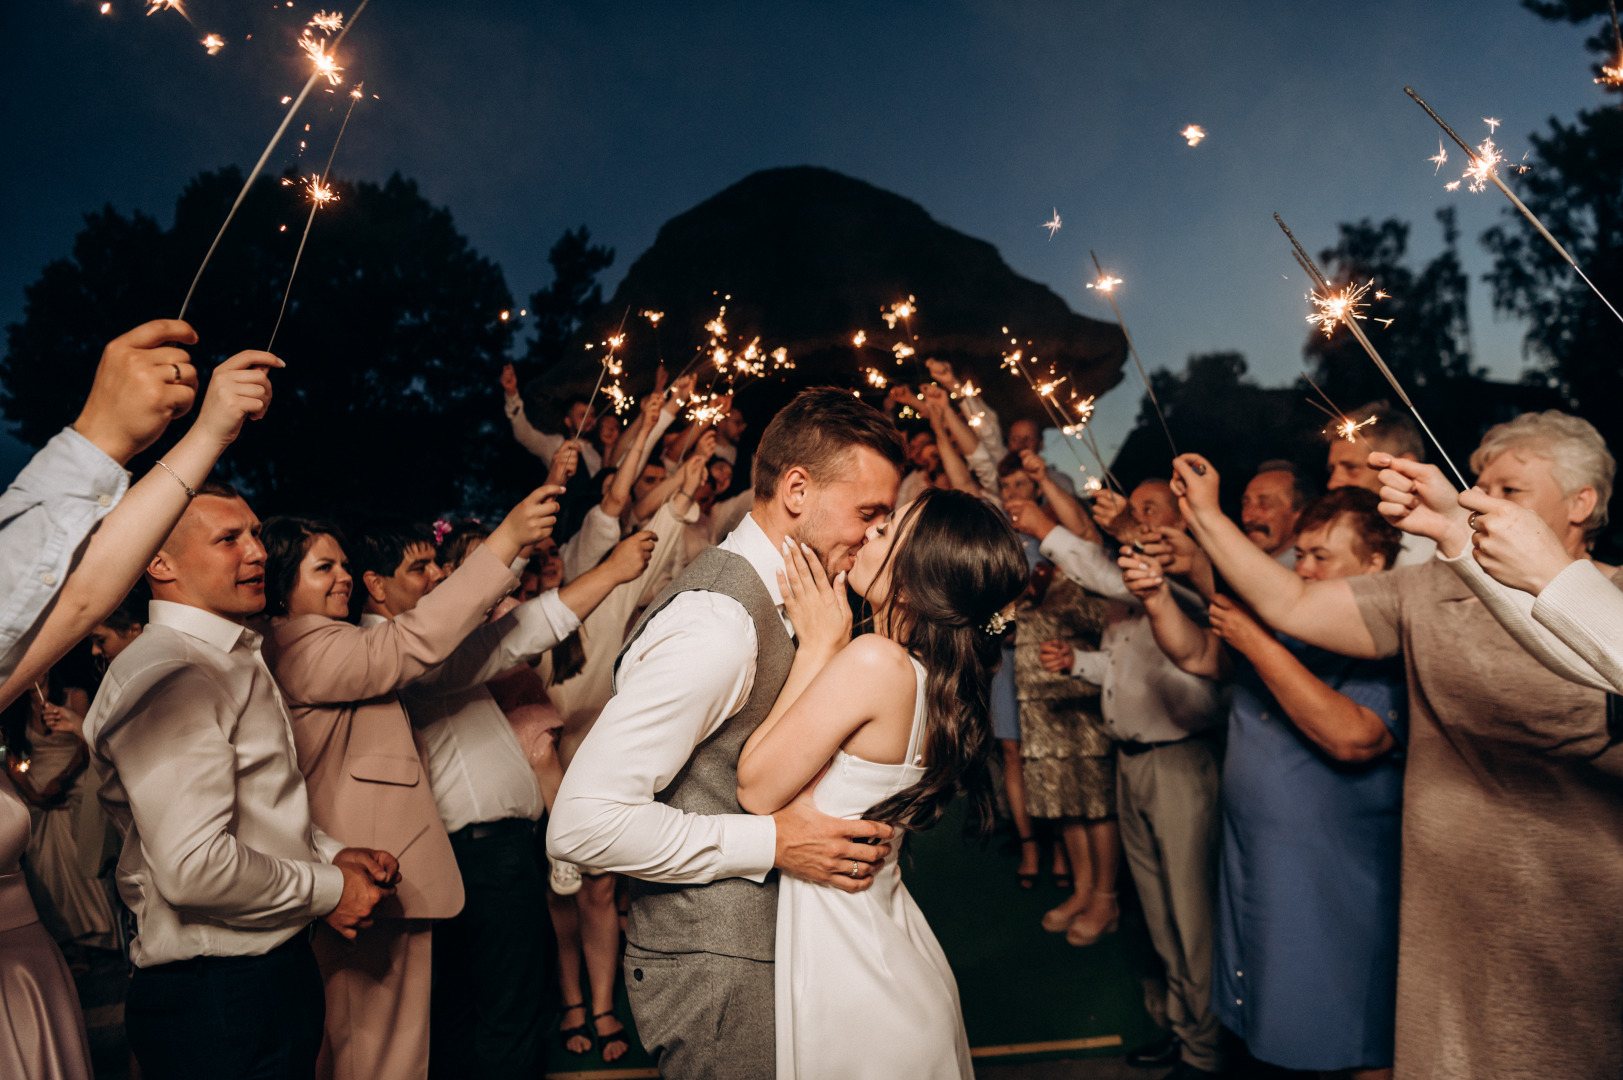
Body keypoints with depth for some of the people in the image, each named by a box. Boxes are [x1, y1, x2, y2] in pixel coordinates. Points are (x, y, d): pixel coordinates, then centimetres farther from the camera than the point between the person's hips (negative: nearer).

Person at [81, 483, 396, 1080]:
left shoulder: (236, 661, 13)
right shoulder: (167, 675, -22)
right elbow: (194, 868, -30)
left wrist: (330, 853, 3)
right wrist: (329, 890, -16)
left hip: (281, 967, 10)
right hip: (217, 1000, -10)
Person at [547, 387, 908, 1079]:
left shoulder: (761, 597, 6)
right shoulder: (717, 626, -26)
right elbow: (581, 823, -28)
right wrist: (771, 843, -24)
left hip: (762, 942, 9)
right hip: (717, 971, -9)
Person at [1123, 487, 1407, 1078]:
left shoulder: (1395, 644, -18)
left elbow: (1350, 738, -31)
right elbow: (1196, 654, 8)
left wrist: (1259, 645, -28)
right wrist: (1157, 598, -11)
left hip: (1339, 882, -6)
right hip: (1253, 855, 7)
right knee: (1269, 1024, 22)